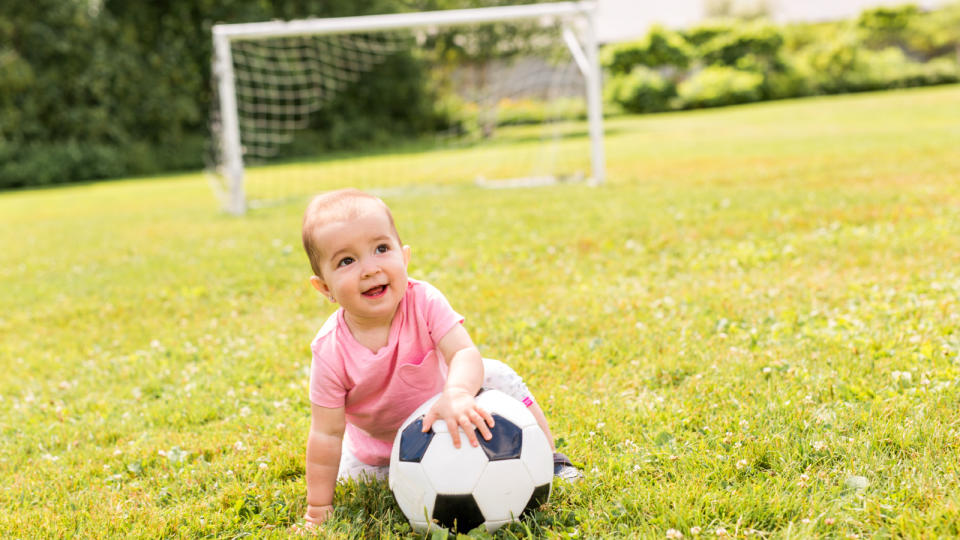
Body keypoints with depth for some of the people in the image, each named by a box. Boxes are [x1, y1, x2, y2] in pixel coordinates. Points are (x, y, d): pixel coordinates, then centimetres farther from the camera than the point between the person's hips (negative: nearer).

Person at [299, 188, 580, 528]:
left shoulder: (424, 302, -28)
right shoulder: (330, 351, -29)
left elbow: (465, 353, -39)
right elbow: (327, 434, -23)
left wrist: (456, 395, -62)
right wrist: (318, 506, -19)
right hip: (379, 445, 1)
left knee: (498, 378, -13)